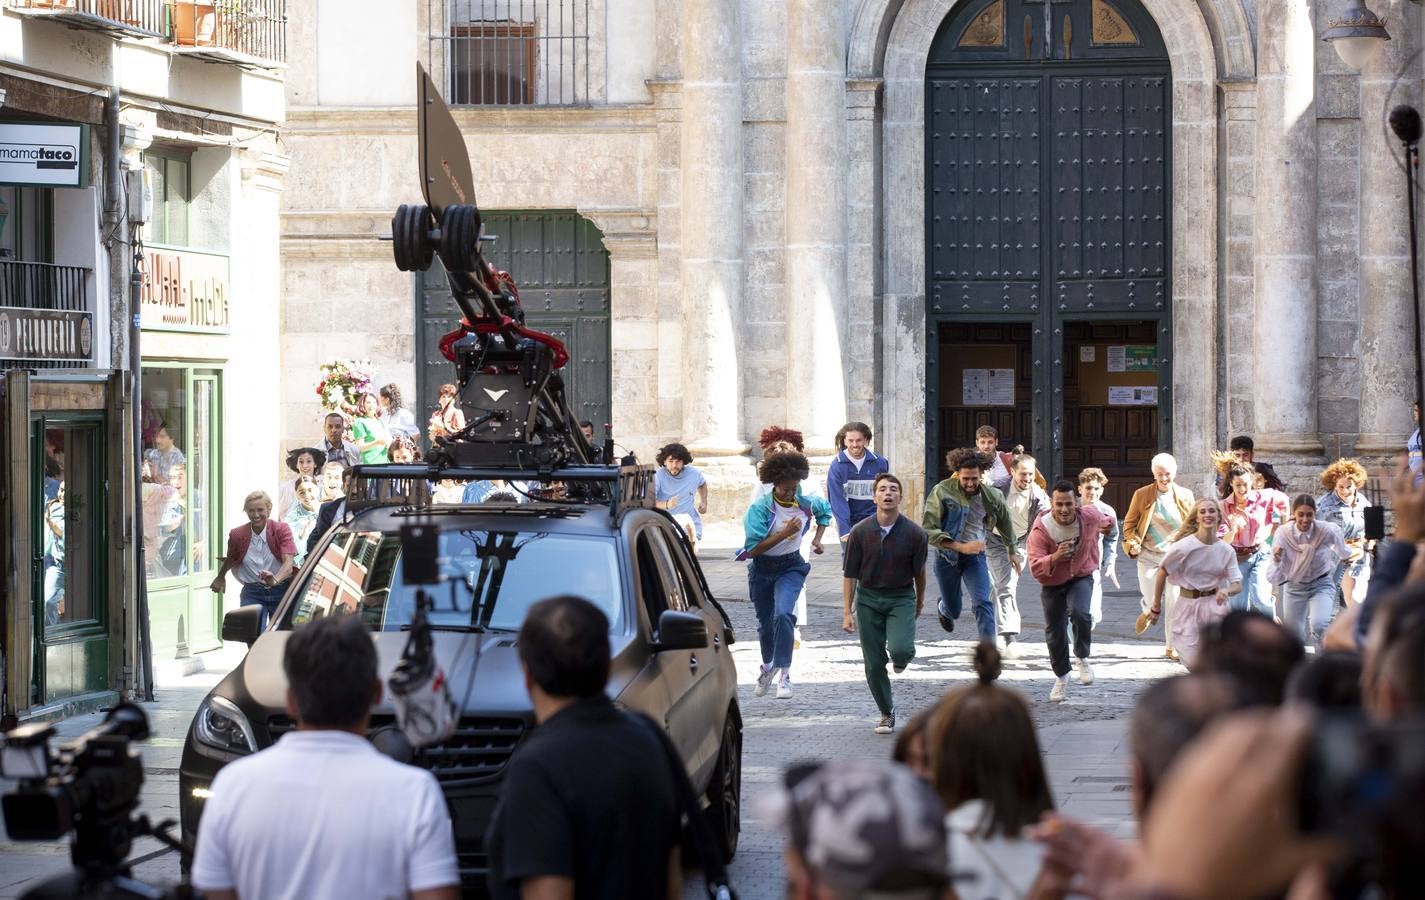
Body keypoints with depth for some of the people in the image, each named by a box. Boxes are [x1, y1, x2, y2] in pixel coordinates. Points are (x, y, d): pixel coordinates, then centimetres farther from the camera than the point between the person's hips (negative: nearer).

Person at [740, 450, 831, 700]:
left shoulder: (806, 504, -6)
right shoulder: (760, 508, -17)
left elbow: (825, 511, 20)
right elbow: (753, 549, -22)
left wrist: (817, 538, 7)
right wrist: (784, 533, -26)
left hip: (791, 568, 0)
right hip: (762, 569, 0)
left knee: (783, 614, -25)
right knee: (765, 622, 15)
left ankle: (784, 673, -23)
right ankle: (768, 666, 42)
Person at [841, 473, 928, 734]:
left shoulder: (914, 534, -10)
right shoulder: (860, 532, -8)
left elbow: (919, 571, 6)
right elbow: (849, 574, -2)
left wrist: (920, 601, 19)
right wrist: (847, 611, -6)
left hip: (901, 598, -1)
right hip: (868, 598, 1)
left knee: (900, 650, -24)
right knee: (874, 663, 1)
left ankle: (900, 657, 15)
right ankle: (887, 713, 21)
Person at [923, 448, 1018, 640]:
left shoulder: (992, 496, -6)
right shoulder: (942, 492, -17)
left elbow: (1004, 522, 16)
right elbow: (928, 530, -21)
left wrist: (1013, 551, 26)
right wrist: (961, 547, -29)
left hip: (975, 555, 1)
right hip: (947, 555, -1)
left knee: (983, 603, -19)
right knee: (953, 611, 14)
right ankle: (943, 608, 52)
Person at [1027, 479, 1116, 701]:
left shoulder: (1089, 516, -18)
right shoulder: (1041, 529, -26)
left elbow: (1105, 522, 10)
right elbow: (1036, 569, -34)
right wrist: (1055, 557, -51)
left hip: (1081, 578, 0)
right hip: (1052, 585, 0)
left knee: (1080, 613, -29)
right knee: (1055, 633, 8)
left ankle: (1083, 658, -3)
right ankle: (1061, 678, 33)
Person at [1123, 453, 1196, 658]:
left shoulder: (1185, 496, 2)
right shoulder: (1142, 495, -3)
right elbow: (1129, 524, 4)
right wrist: (1133, 543, -13)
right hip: (1149, 555, -1)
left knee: (1174, 602, -2)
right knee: (1152, 603, -1)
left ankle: (1171, 646, 12)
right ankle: (1147, 612, 37)